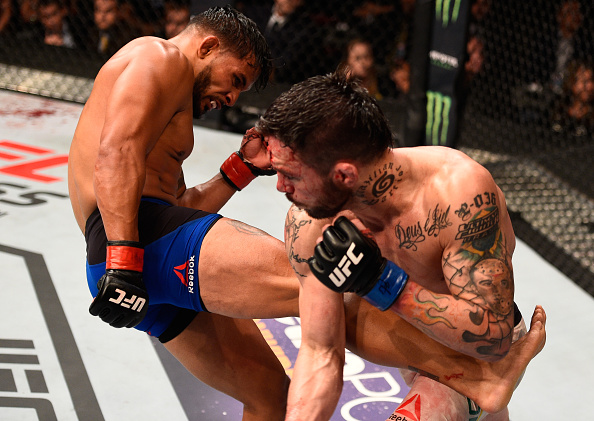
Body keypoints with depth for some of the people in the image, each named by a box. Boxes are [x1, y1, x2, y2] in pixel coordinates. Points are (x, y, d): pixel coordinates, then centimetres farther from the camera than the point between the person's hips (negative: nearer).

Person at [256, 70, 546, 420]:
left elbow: (494, 337, -36)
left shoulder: (460, 192, -40)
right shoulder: (309, 224, -25)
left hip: (484, 353, -4)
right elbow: (320, 353, -20)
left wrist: (386, 284, -44)